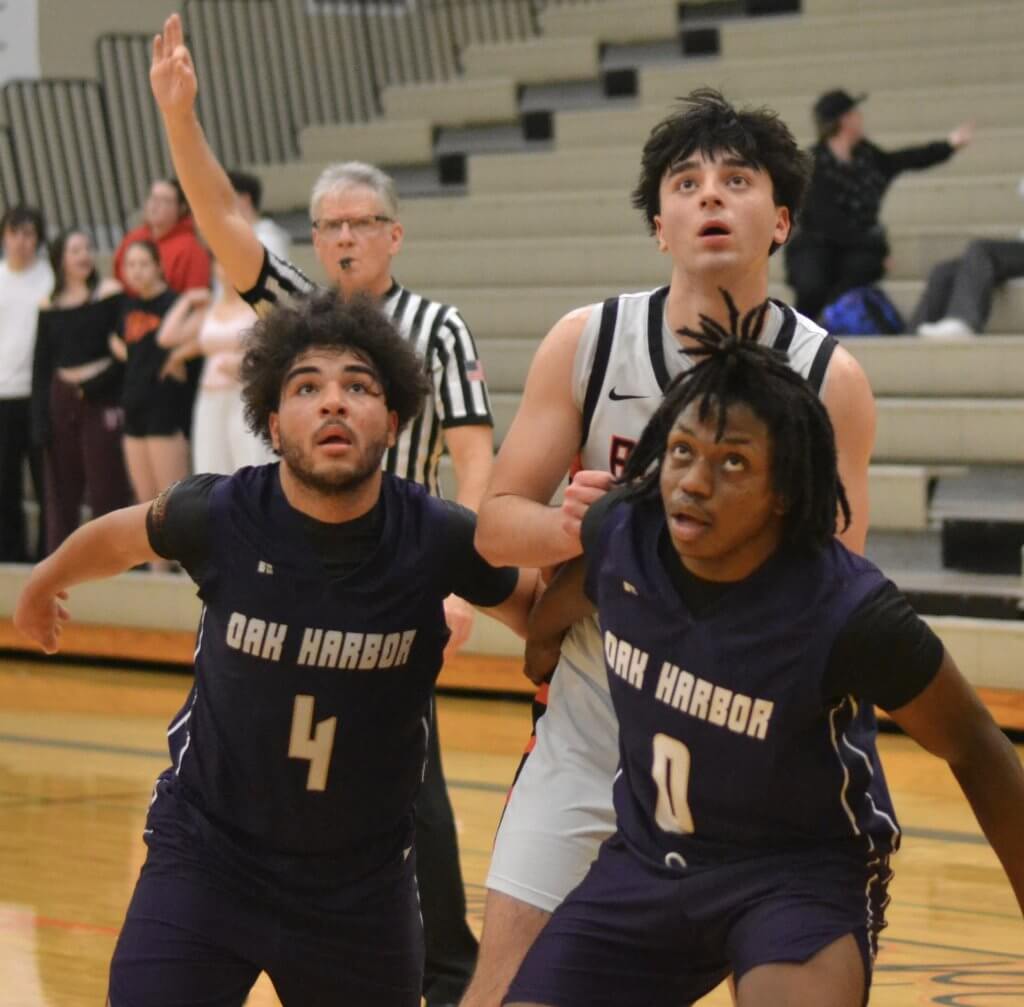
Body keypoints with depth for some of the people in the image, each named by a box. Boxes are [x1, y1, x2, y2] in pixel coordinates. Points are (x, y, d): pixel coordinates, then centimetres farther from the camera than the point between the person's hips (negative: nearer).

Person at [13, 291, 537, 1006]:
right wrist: (45, 585, 26)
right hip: (206, 857, -1)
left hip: (363, 881, 1)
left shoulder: (439, 540, -17)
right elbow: (120, 538, 8)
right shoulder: (220, 517, -17)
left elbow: (541, 615, 4)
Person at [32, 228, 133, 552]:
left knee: (106, 489, -4)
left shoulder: (111, 294, 0)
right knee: (62, 492, 6)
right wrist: (40, 420, 1)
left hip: (102, 400, -3)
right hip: (62, 401, 4)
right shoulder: (49, 306, 9)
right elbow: (41, 367, 9)